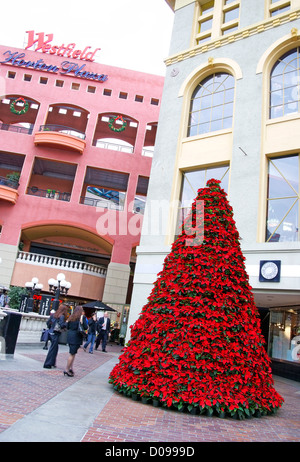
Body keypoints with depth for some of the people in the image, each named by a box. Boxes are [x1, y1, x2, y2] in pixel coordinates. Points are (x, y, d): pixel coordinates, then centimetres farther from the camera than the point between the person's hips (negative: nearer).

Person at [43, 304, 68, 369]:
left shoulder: (53, 314, 8)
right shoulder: (62, 316, -13)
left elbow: (48, 322, 11)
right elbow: (62, 325, -21)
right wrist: (67, 324, -3)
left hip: (51, 333, 7)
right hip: (56, 334, -7)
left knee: (55, 348, 17)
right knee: (52, 349, 2)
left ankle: (52, 363, 23)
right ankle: (47, 364, 7)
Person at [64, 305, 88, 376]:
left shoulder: (71, 317, 9)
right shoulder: (82, 317, -7)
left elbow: (67, 327, 12)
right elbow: (85, 327, -10)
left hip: (70, 336, 6)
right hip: (76, 337, -6)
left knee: (72, 353, 14)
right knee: (72, 354, 0)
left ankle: (70, 368, 13)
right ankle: (67, 369, 3)